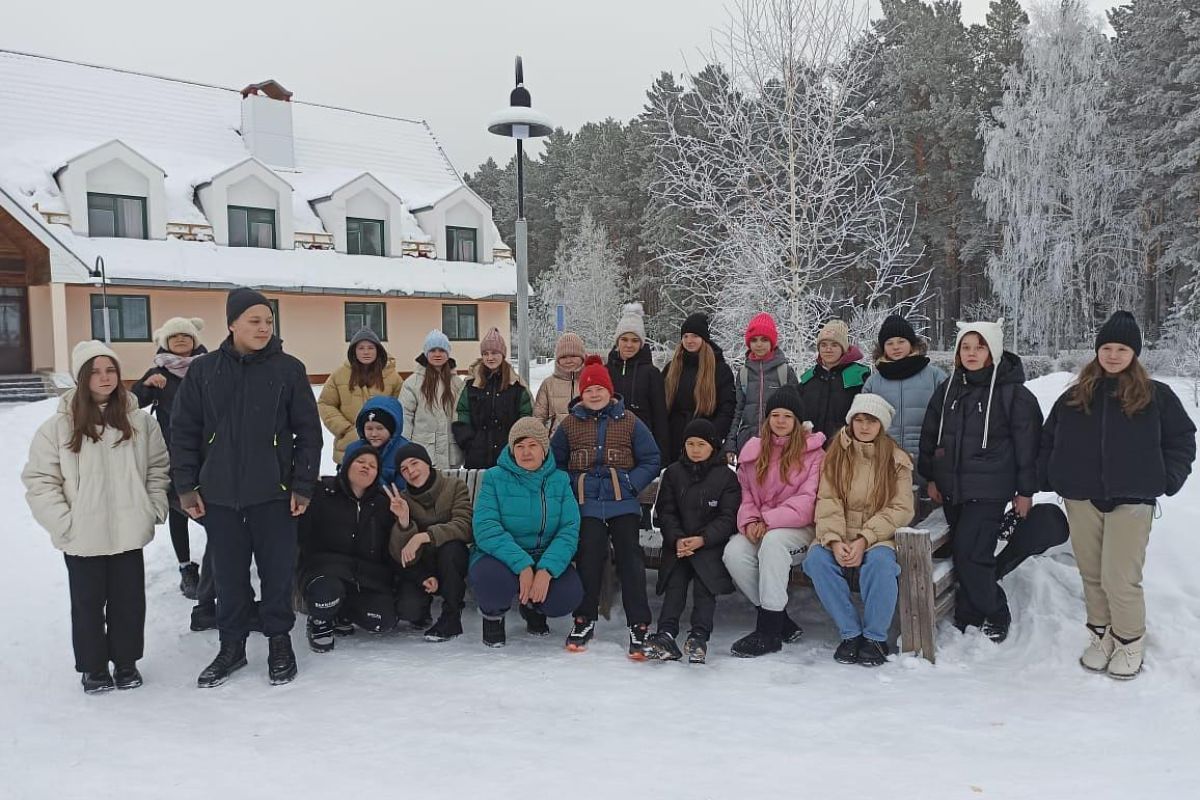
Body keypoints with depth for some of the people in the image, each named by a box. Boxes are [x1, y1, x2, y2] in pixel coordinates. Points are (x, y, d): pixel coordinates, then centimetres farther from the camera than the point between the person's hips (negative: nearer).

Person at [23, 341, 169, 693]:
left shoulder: (140, 422, 0)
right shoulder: (59, 426, -6)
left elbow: (158, 468, 9)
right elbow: (39, 480, -4)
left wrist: (154, 509, 1)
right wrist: (64, 522, -10)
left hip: (129, 533, 2)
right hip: (82, 537, -1)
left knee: (129, 599, 11)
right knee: (88, 602, 11)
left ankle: (126, 661, 30)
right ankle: (93, 666, 29)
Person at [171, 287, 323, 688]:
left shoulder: (289, 369, -2)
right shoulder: (203, 371, 2)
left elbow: (309, 432, -1)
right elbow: (184, 431, 6)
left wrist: (303, 486, -5)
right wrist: (186, 486, 1)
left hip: (274, 494, -1)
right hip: (218, 495, 2)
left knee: (277, 571, 7)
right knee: (228, 575, 11)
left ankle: (279, 641, 24)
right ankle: (231, 645, 27)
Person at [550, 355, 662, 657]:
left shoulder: (629, 422, 4)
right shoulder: (569, 424, 7)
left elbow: (651, 460, 5)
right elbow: (555, 462, 14)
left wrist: (630, 484, -8)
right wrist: (570, 486, 0)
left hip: (623, 505, -1)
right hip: (586, 506, 1)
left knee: (630, 560, -5)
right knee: (588, 560, 0)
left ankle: (639, 626, 1)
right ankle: (584, 620, 18)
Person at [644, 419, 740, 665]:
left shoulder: (726, 476, 4)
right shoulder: (673, 473, 13)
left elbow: (728, 517, -4)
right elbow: (666, 511, 7)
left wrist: (702, 539, -18)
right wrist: (676, 539, -12)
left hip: (710, 543, -2)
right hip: (678, 542, 2)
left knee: (704, 581, -24)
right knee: (675, 582, -18)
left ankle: (699, 635, -26)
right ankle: (666, 633, -26)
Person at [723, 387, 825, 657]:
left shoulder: (813, 452, -2)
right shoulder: (753, 450, 12)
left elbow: (807, 501, -11)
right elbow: (746, 494, 12)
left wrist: (768, 521, -19)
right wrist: (749, 521, -9)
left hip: (800, 529, -4)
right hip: (761, 530, 4)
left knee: (773, 540, -37)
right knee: (733, 553, -26)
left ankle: (769, 631, -28)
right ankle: (781, 622, -12)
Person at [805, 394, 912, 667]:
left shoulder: (897, 460, 4)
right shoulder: (835, 455, 7)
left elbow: (901, 509, -5)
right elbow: (827, 502, -3)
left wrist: (864, 540, -17)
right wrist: (834, 541, -19)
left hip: (879, 538, -1)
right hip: (840, 538, 2)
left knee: (880, 561, -34)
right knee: (816, 559, -28)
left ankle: (875, 637, -15)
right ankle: (850, 633, -15)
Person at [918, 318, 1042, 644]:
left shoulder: (1013, 392, -7)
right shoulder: (948, 388, 8)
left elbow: (1027, 443, -5)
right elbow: (930, 434, 15)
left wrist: (1025, 490, -3)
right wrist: (931, 477, 14)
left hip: (989, 491, -5)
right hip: (952, 487, 6)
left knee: (971, 555, -10)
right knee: (962, 553, 10)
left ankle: (994, 616, 10)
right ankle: (968, 616, 23)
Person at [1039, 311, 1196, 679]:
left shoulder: (1157, 396, 3)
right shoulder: (1075, 396, 8)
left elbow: (1181, 440, 9)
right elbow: (1048, 438, 16)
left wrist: (1167, 479, -1)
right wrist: (1051, 476, 6)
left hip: (1131, 501, -3)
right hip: (1082, 500, 3)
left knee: (1119, 579, -6)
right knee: (1091, 576, 10)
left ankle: (1130, 643, 15)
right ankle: (1100, 636, 26)